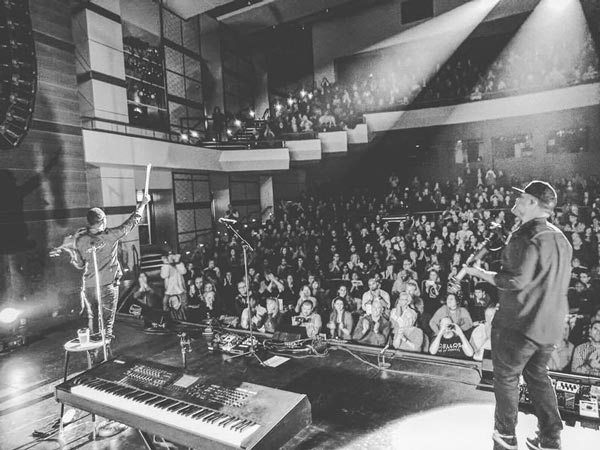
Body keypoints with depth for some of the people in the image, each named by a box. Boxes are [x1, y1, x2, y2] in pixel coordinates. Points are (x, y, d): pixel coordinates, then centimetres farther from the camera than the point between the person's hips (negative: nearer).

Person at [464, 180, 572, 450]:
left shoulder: (527, 236, -19)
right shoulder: (561, 239, 8)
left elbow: (515, 280, -24)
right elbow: (559, 282, 15)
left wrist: (479, 273, -13)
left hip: (519, 323, -8)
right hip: (550, 325, 8)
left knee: (506, 377, 9)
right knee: (538, 376, 22)